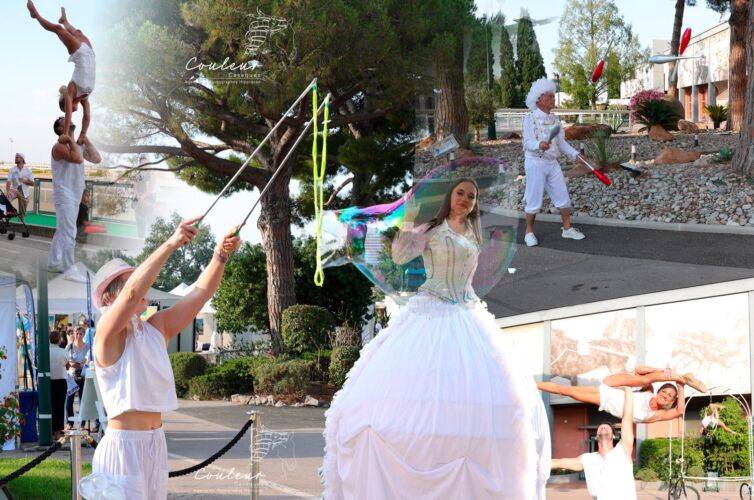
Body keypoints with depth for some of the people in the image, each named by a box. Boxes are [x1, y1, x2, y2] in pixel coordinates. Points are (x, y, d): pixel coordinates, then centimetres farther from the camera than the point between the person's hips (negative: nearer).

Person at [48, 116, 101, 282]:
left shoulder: (78, 146, 11)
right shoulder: (59, 146, -15)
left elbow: (97, 159, 5)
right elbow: (77, 159, -31)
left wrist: (85, 139, 4)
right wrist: (70, 140, -20)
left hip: (75, 196, 9)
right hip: (64, 195, -9)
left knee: (62, 230, 15)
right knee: (69, 232, -12)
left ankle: (54, 262, 24)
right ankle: (70, 269, -12)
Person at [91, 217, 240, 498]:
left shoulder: (157, 328, 10)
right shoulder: (108, 333, -9)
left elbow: (201, 292, 4)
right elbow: (133, 292, -26)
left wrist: (222, 254, -12)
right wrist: (171, 244, -31)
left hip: (155, 446, 7)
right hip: (122, 446, -7)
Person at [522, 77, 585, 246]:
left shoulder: (554, 119, 8)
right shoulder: (530, 119, -11)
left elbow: (561, 142, 10)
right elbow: (528, 142, -22)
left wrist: (575, 154, -3)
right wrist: (539, 145, -43)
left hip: (552, 163, 6)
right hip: (535, 163, -6)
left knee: (563, 196, 7)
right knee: (534, 200, -1)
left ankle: (567, 228, 20)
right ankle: (529, 232, 12)